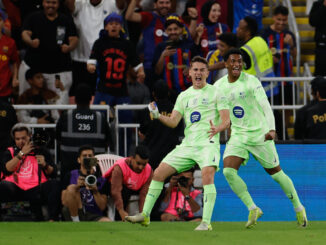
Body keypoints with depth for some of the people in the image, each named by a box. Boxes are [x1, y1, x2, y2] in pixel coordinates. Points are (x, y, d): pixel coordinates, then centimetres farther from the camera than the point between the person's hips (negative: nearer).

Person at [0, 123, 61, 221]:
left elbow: (53, 173, 11)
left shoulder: (40, 151, 18)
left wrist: (45, 165, -10)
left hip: (35, 189, 1)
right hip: (15, 189, -1)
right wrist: (21, 154, -2)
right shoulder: (10, 152, 20)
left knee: (54, 184, -28)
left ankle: (53, 219, -32)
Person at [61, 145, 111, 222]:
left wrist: (95, 191, -15)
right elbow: (64, 202, -1)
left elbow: (102, 207, 2)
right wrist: (77, 187, -15)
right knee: (71, 188, -25)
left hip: (94, 217, -1)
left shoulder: (101, 180, 10)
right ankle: (75, 222, -21)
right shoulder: (70, 176, 9)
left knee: (108, 222, -35)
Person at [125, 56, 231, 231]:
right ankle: (145, 215, 8)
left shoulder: (215, 93, 2)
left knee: (207, 174, -31)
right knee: (159, 173, -1)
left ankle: (206, 222, -31)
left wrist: (218, 128, -27)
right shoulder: (184, 96, 16)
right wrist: (158, 116, -9)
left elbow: (226, 120, -5)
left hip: (208, 143, -6)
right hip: (187, 144, 6)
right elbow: (173, 122, 10)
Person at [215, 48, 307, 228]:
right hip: (237, 136, 4)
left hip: (259, 135, -4)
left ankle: (299, 209, 25)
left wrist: (271, 129, -31)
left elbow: (265, 106, -19)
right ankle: (253, 209, -6)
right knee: (228, 171, -17)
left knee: (276, 173, 6)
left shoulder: (251, 81, -12)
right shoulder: (219, 86, 2)